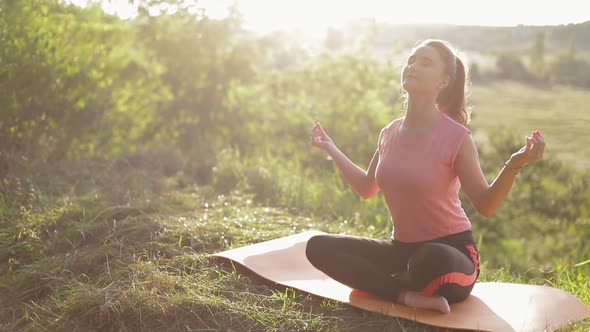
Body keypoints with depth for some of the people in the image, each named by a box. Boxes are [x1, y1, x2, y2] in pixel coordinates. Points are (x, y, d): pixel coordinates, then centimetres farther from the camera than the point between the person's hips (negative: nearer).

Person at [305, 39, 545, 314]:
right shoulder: (390, 133, 4)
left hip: (451, 251, -6)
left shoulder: (455, 137, -14)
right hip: (402, 248, 6)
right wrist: (330, 148, 22)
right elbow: (367, 188, 19)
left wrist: (514, 164, -30)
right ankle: (407, 295, -19)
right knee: (318, 246, -10)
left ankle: (389, 283, -6)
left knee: (433, 260, -43)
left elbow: (485, 206, -14)